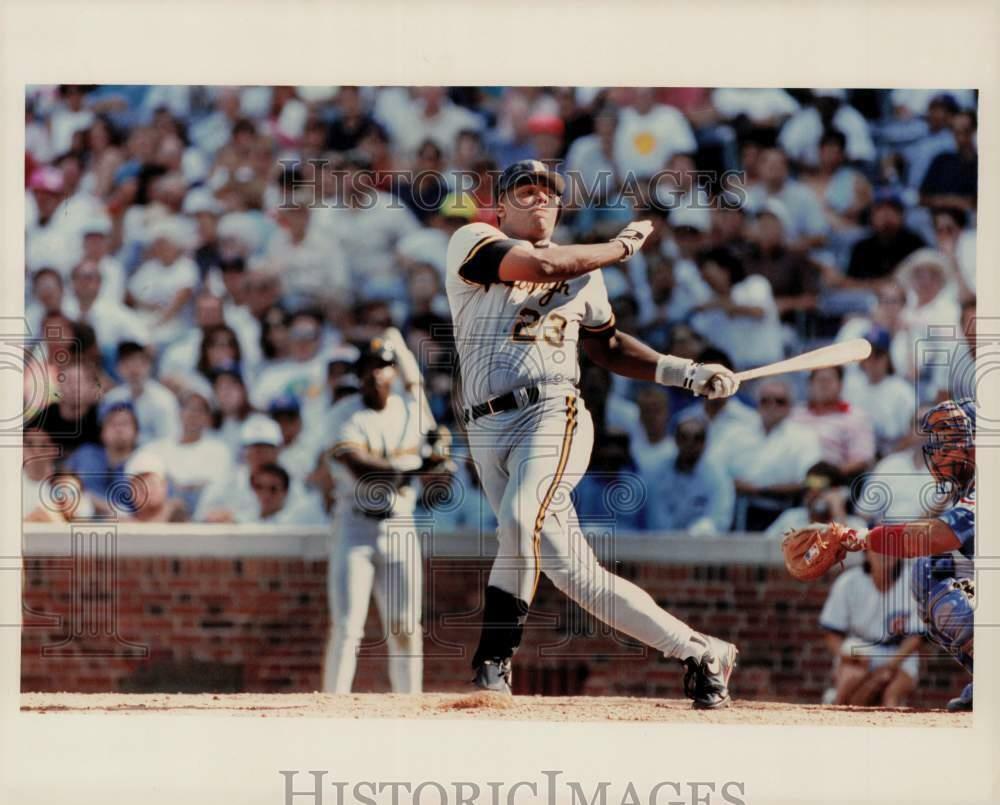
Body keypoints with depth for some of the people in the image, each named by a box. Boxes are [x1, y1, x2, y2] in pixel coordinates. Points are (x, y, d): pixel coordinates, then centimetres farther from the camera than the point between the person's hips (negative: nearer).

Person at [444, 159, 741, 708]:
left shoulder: (583, 271, 18)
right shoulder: (473, 243, 5)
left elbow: (605, 345, 30)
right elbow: (539, 265, -11)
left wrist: (688, 373, 20)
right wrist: (624, 245, 4)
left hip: (553, 414, 0)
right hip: (487, 430, 0)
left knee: (523, 520, -31)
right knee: (571, 571, -3)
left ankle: (492, 663, -26)